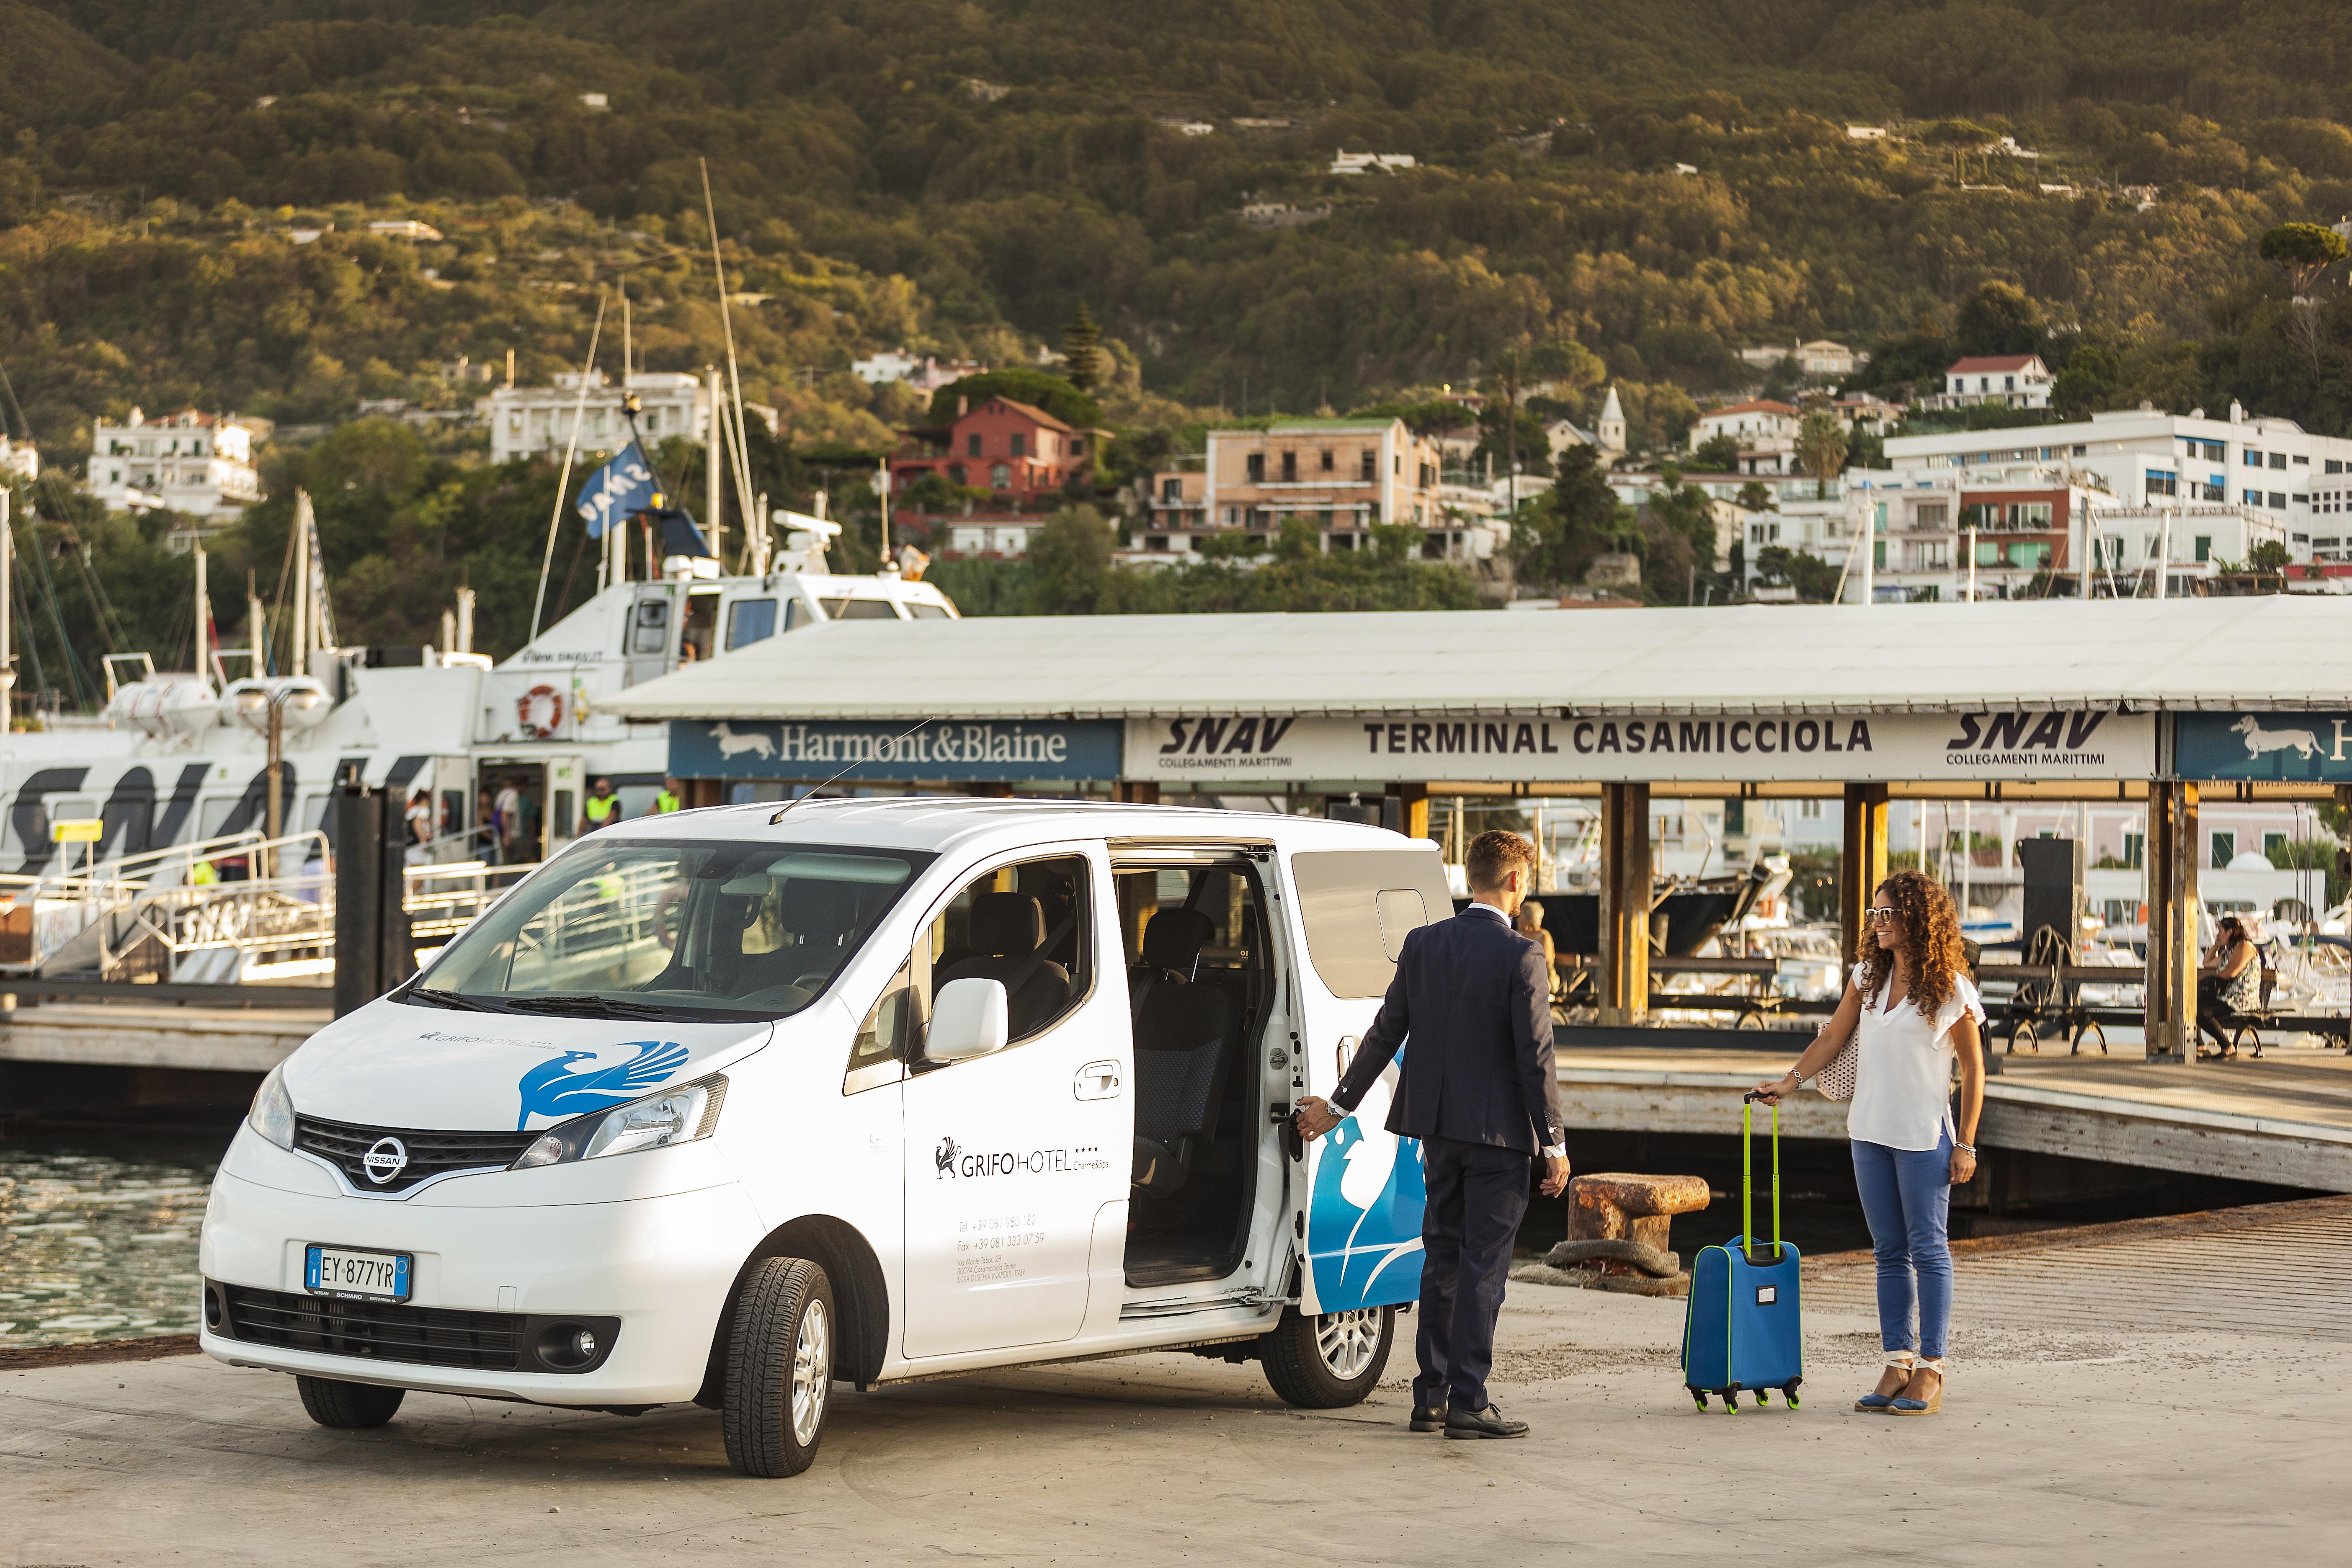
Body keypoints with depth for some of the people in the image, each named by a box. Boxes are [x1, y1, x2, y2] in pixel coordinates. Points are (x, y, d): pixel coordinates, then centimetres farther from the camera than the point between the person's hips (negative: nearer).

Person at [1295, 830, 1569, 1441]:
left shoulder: (1422, 944, 3)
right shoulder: (1520, 957, -13)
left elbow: (1385, 1034, 7)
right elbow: (1536, 1059, -14)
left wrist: (1338, 1105, 17)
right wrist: (1554, 1145, -8)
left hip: (1439, 1126, 5)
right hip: (1499, 1130, -5)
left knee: (1441, 1260, 13)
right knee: (1483, 1265, -2)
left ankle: (1430, 1397, 16)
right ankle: (1468, 1403, -3)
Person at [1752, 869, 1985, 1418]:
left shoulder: (1950, 989, -8)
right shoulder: (1869, 976, 9)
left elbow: (1973, 1071, -4)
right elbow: (1835, 1035, 15)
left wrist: (1965, 1144, -8)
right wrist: (1792, 1079, 3)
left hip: (1924, 1136, -6)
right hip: (1870, 1131, 6)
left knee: (1928, 1250, -2)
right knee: (1889, 1252, 9)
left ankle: (1930, 1370, 1)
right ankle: (1898, 1363, 14)